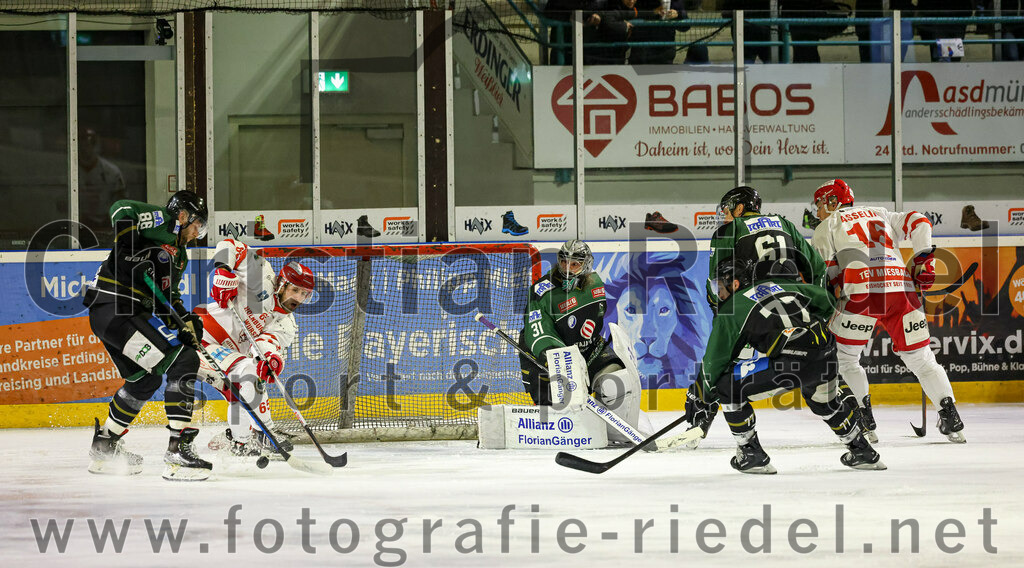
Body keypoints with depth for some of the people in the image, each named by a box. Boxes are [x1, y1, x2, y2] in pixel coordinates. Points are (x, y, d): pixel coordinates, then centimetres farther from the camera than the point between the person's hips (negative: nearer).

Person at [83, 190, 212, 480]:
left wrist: (185, 320, 5)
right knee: (183, 361, -17)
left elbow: (168, 297, 23)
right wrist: (133, 255, -28)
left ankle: (104, 446, 39)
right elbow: (121, 210, -22)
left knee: (145, 379, 26)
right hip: (115, 309, -11)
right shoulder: (160, 221, -6)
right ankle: (178, 450, -20)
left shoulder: (179, 254, 23)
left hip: (128, 313, 11)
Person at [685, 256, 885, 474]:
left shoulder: (730, 311, 11)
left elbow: (714, 360, 13)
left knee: (727, 387, 7)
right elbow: (826, 301, 32)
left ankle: (752, 455, 10)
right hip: (826, 355, 7)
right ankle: (863, 452, 43)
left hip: (790, 362, -7)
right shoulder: (782, 285, 26)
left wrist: (699, 396, 24)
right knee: (826, 400, 36)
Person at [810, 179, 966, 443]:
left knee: (845, 356, 12)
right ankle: (950, 417, 0)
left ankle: (863, 421, 1)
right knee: (919, 357, 12)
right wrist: (924, 260, 15)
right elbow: (918, 223, 18)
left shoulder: (827, 226, 18)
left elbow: (824, 270, 5)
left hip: (859, 292, -4)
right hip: (902, 289, 4)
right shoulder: (881, 215, 30)